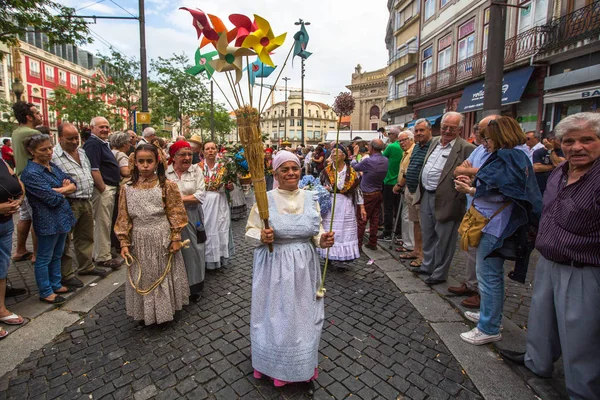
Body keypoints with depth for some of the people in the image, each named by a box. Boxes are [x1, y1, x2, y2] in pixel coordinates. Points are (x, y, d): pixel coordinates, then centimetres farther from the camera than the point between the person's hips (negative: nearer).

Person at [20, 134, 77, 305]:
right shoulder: (31, 173, -18)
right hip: (47, 220, -8)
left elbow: (73, 185, 3)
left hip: (62, 217, 8)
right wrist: (65, 190, -5)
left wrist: (57, 190, -15)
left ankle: (56, 285, 33)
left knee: (57, 255, 19)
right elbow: (52, 198, -22)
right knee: (44, 258, 8)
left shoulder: (52, 166, 6)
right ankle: (45, 292, 21)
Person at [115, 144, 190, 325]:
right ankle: (145, 312, 34)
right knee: (142, 278, 15)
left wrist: (175, 239, -9)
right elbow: (123, 218, 2)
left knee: (163, 275, 11)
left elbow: (175, 214, -7)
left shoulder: (167, 186, -8)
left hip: (162, 239, -2)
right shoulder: (127, 189, 0)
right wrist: (124, 243, -1)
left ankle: (165, 310, 31)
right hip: (139, 241, 3)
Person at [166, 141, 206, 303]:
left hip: (192, 219, 1)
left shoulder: (196, 170, 0)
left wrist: (178, 198, -14)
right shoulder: (165, 171, -2)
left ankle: (193, 288, 27)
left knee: (192, 252, 9)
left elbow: (200, 196, -8)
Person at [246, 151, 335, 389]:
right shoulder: (265, 200, -10)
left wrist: (323, 239, -13)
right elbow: (250, 232, -3)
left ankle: (303, 365, 44)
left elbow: (315, 231, 8)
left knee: (303, 315, 17)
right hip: (274, 267, -3)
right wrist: (262, 237, -23)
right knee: (275, 315, 12)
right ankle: (276, 366, 40)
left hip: (304, 267, 3)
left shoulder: (310, 198, -1)